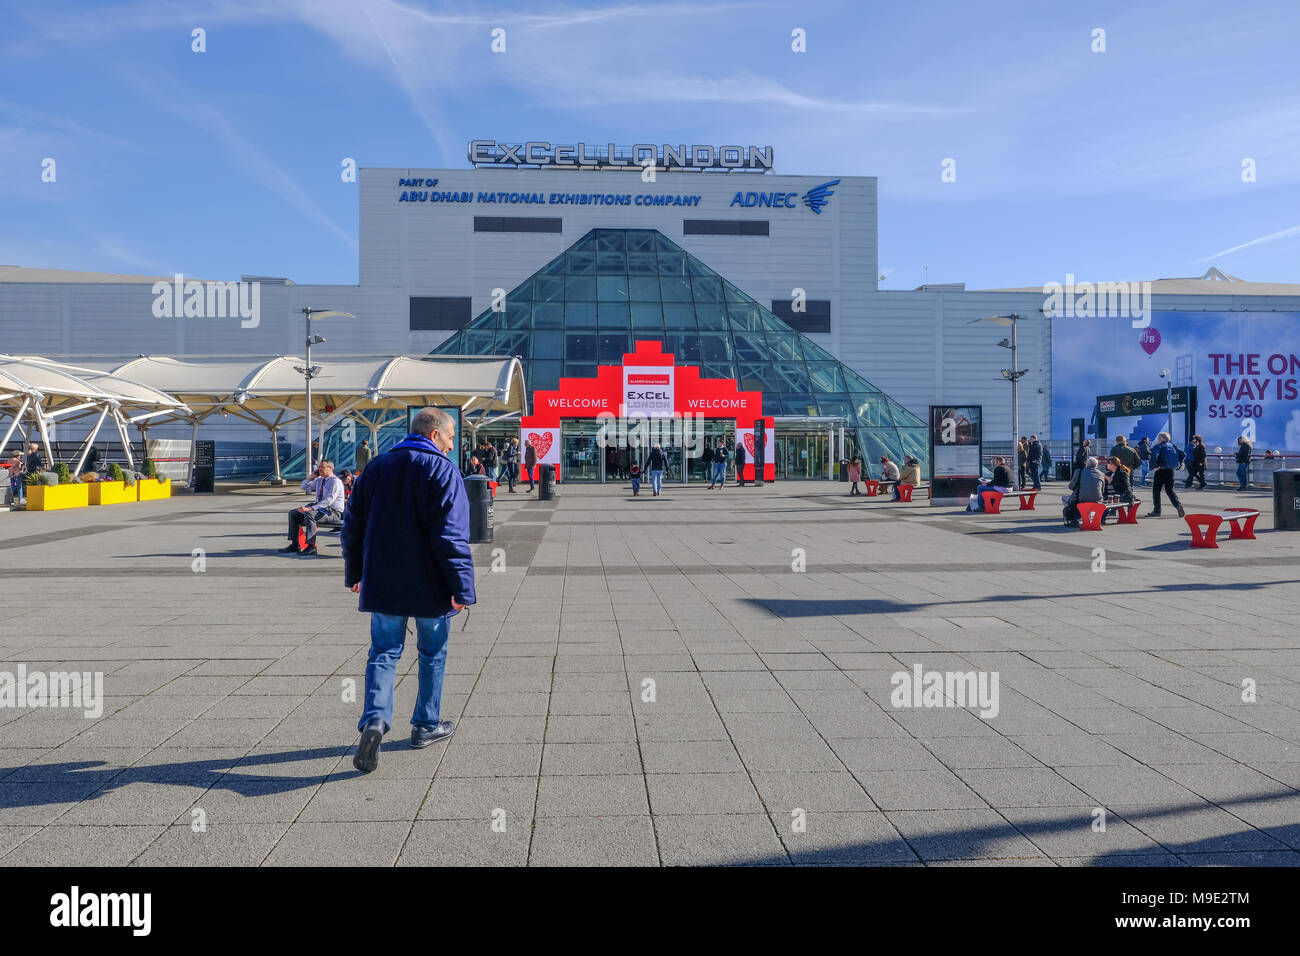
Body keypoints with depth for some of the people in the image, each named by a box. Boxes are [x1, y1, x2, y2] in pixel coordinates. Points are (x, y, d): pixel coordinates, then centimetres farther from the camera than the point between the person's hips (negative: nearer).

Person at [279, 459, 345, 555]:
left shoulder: (335, 481, -14)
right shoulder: (319, 480, 13)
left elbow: (329, 500, -27)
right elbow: (303, 487, 24)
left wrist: (311, 508, -34)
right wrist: (312, 476, 5)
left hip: (333, 512, -9)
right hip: (320, 509, 9)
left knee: (309, 514, -35)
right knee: (293, 513, 1)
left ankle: (311, 547, -34)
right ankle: (294, 545, 0)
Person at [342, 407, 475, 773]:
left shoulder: (377, 467, 7)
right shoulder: (442, 471, -11)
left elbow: (353, 525, 12)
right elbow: (452, 535, -19)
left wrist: (354, 573, 22)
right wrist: (463, 588, -15)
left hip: (383, 585, 4)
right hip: (430, 587, -4)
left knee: (383, 652, 10)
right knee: (433, 654, 13)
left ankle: (375, 719, -11)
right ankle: (427, 726, 23)